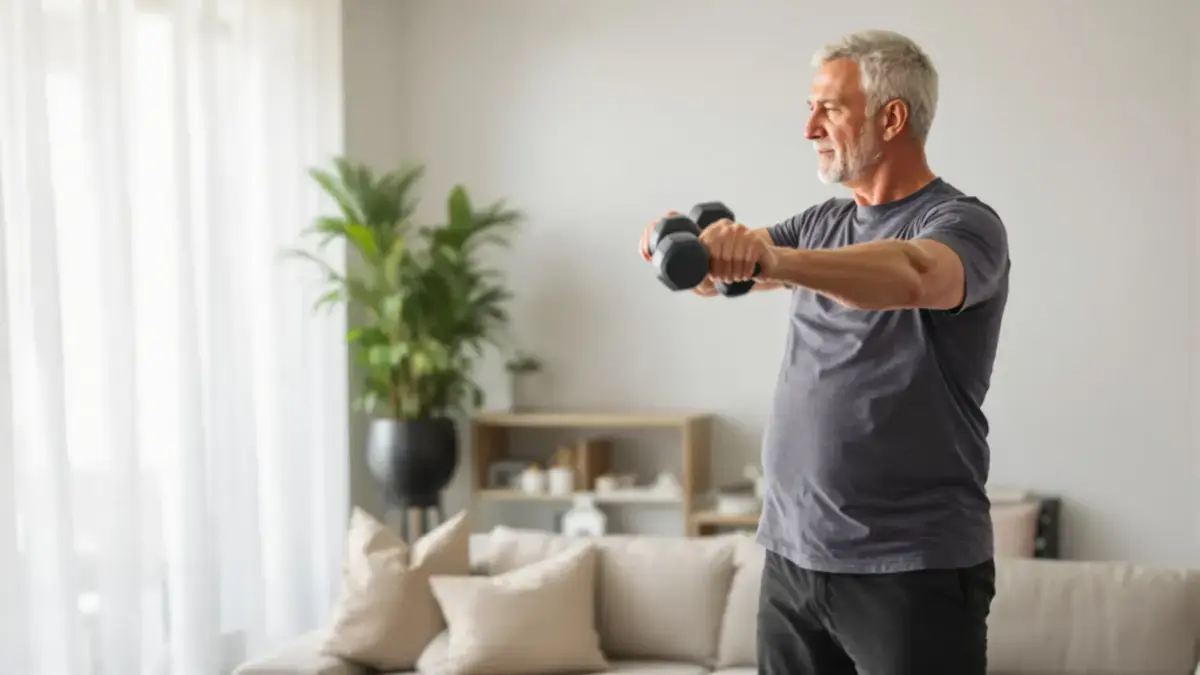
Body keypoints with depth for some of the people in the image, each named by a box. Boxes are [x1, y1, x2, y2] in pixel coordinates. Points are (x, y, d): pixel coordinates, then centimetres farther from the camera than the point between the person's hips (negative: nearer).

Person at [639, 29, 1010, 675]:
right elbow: (728, 261, 6)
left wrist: (772, 259, -46)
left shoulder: (964, 224, -9)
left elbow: (912, 276, -31)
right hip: (791, 554, 7)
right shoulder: (823, 223, 15)